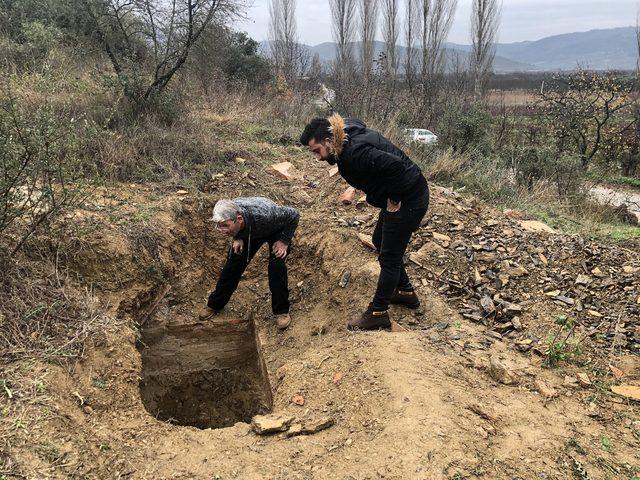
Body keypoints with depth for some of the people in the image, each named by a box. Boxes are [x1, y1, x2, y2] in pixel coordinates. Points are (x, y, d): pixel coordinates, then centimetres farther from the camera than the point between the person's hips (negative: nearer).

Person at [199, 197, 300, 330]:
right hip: (250, 231, 4)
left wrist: (284, 241, -27)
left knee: (276, 265, -23)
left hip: (276, 231, -4)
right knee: (233, 264, 2)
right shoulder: (227, 215, -32)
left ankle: (281, 311, -4)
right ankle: (215, 304, 23)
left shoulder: (262, 215, -47)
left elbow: (293, 214, -31)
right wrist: (237, 237, -19)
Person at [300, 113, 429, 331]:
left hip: (408, 201, -11)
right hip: (397, 196, 11)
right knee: (380, 241, 23)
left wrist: (394, 199, -22)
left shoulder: (355, 153, -30)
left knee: (389, 256, -2)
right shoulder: (348, 131, 1)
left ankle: (378, 313, 12)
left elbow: (396, 166, -37)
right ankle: (405, 291, 37)